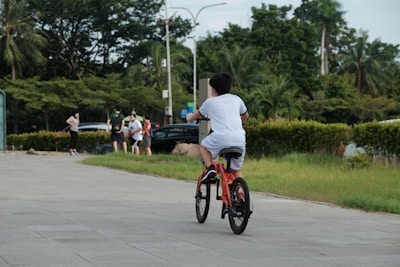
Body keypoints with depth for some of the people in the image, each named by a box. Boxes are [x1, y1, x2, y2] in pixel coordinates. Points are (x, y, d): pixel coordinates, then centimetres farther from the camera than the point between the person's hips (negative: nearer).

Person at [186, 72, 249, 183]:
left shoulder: (210, 102, 15)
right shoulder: (236, 99, 21)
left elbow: (197, 115, 35)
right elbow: (245, 116, 39)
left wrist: (190, 117, 57)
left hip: (221, 138, -3)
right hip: (240, 140, 3)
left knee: (203, 146, 26)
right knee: (236, 170, 20)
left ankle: (209, 167, 3)